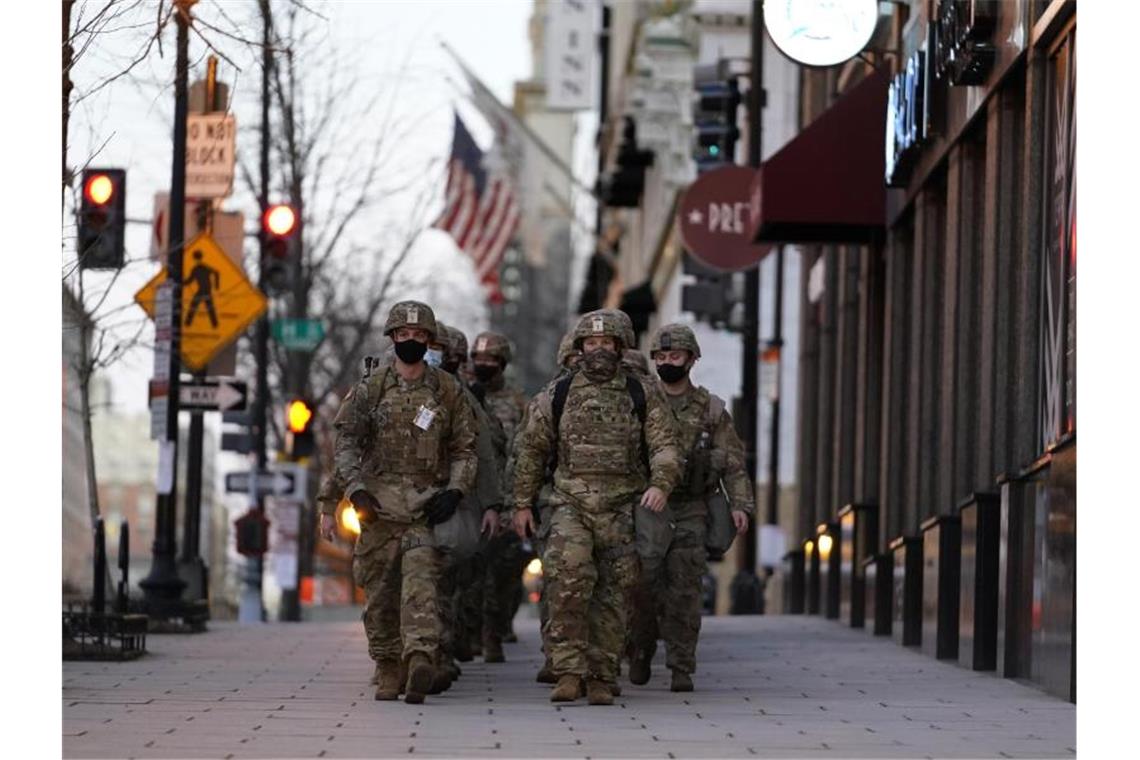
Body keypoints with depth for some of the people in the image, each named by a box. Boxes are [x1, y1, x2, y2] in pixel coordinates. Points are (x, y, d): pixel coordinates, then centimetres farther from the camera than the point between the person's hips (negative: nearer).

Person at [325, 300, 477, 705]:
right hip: (378, 503, 1)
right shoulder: (370, 389, 7)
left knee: (421, 580, -18)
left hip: (427, 505, -1)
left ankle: (421, 659, -31)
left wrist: (454, 491, -4)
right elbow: (345, 442, 2)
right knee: (380, 589, 3)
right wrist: (355, 489, -11)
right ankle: (388, 669, 13)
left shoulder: (447, 391, 8)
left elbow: (464, 448, 12)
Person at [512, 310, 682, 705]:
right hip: (571, 503, -1)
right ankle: (569, 670, -19)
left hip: (622, 509, 1)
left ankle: (602, 679, 9)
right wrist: (522, 504, 12)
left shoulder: (641, 398, 8)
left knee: (612, 593, 2)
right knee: (568, 578, -21)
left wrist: (661, 484, -19)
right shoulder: (557, 396, 9)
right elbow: (531, 450, 15)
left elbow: (664, 447, 0)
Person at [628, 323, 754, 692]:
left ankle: (682, 669, -1)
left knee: (684, 593, -4)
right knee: (643, 586, -7)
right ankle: (641, 652, 15)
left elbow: (733, 462, 6)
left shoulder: (711, 410, 8)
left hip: (690, 512, 0)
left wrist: (740, 504, -7)